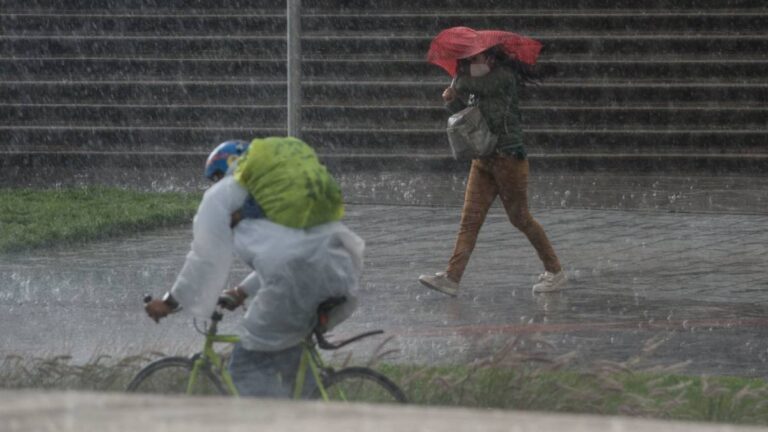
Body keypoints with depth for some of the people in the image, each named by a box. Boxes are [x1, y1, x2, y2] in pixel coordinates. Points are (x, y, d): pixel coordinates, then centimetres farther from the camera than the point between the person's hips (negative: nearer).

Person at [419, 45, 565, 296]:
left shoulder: (504, 77, -13)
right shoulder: (481, 84, 12)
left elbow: (465, 85, -22)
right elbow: (457, 107, 17)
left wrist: (462, 73, -2)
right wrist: (451, 99, -4)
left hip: (508, 158, -8)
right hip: (484, 159, 8)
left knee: (520, 218, 1)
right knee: (470, 218, -2)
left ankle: (555, 272, 16)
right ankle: (451, 278, -10)